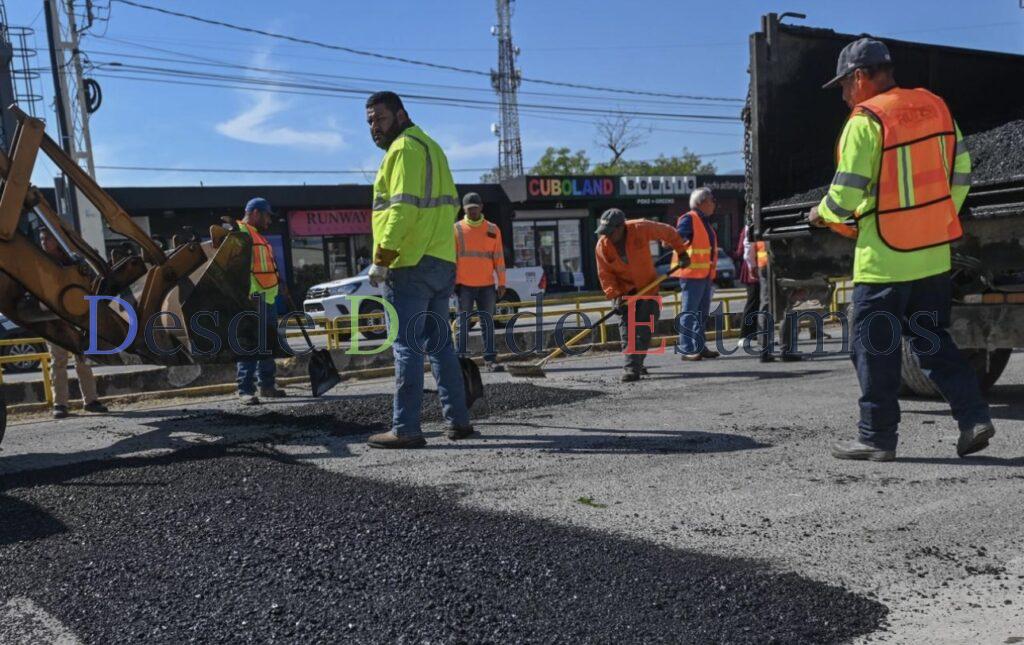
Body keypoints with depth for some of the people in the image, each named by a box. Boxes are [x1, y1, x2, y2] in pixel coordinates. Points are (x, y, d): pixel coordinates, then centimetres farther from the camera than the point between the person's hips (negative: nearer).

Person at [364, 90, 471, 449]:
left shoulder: (404, 148, -8)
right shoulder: (430, 146, 22)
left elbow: (402, 207, -19)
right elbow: (451, 203, 22)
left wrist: (381, 258, -19)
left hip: (410, 265, -9)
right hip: (441, 262, 10)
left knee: (406, 346, -7)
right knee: (439, 342, 13)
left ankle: (405, 428, -4)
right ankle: (458, 420, 16)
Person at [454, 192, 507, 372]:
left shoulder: (492, 229, 8)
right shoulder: (457, 229, 4)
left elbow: (499, 257, 7)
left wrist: (501, 283, 3)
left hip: (487, 285, 2)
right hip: (464, 285, -2)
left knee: (488, 323, 3)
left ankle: (490, 359, 7)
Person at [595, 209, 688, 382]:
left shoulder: (641, 229, -21)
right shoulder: (602, 246, -14)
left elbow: (668, 232, -6)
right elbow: (605, 275, -9)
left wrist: (681, 251, 1)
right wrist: (614, 295, -21)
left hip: (648, 287, -1)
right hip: (623, 291, 1)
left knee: (644, 331, -4)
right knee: (627, 332, -7)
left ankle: (633, 367, 0)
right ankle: (633, 365, -5)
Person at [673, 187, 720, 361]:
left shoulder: (705, 221, 19)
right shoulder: (688, 219, -10)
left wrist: (712, 274, 25)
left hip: (705, 274, 10)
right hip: (692, 274, -10)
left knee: (702, 313, 15)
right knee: (689, 313, -8)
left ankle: (699, 346, 24)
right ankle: (686, 349, -6)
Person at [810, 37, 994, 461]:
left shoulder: (866, 120, -13)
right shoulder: (934, 107, 9)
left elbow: (847, 194, -15)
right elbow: (960, 174, 12)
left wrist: (821, 214, 6)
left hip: (884, 259, -7)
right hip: (934, 255, 7)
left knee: (875, 348, 4)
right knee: (932, 339, 18)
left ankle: (877, 438, 11)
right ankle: (974, 417, 12)